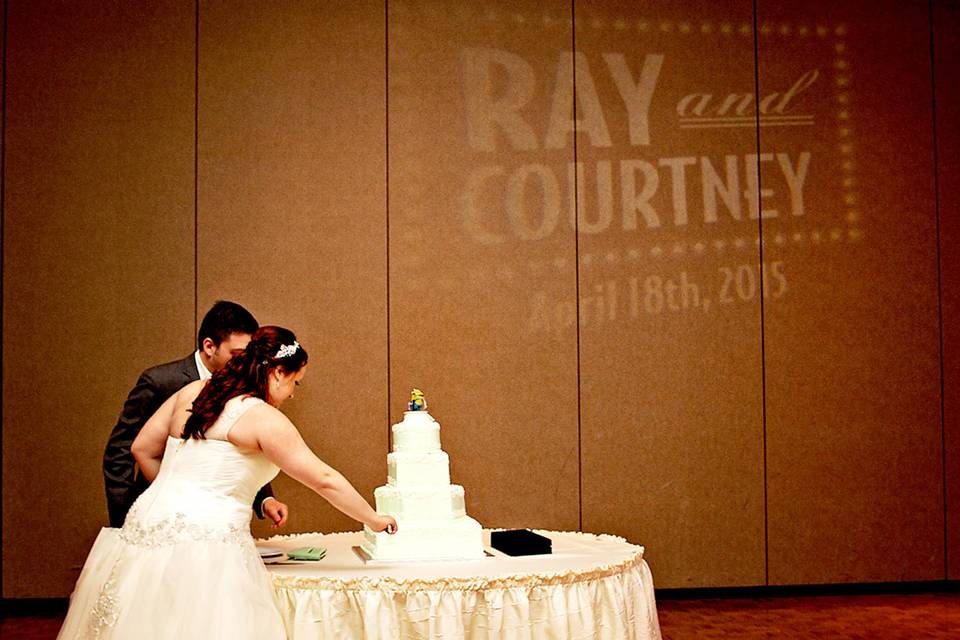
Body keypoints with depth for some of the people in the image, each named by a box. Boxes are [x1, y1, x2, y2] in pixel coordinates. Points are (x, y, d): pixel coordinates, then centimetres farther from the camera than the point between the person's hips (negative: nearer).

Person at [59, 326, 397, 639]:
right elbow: (325, 480, -5)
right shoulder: (265, 419, -6)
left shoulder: (192, 392, 12)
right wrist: (375, 520, 6)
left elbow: (142, 449, 19)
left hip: (150, 526, 8)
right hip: (206, 541, -7)